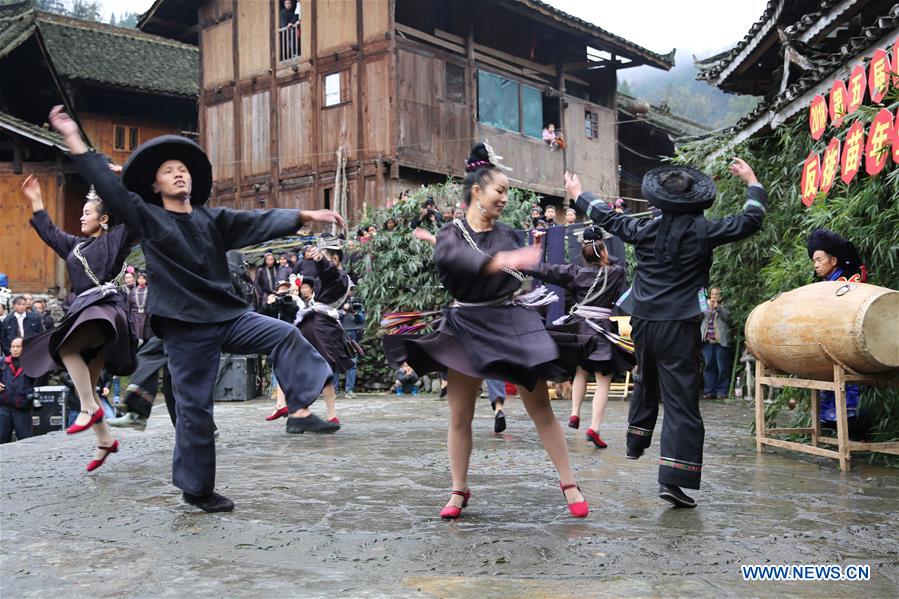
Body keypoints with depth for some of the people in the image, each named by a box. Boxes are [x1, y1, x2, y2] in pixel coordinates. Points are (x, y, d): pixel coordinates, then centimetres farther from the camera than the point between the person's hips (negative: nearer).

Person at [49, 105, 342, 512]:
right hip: (185, 328, -4)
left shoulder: (213, 219, 9)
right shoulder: (146, 218, 2)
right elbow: (108, 186, -6)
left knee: (285, 335, -15)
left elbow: (260, 222, -2)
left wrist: (303, 216, -15)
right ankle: (196, 489, 15)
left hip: (228, 316, 4)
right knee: (194, 408, 1)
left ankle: (300, 411, -13)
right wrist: (73, 139, -10)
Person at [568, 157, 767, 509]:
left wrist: (578, 195, 33)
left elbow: (608, 218, 17)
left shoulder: (645, 230, 2)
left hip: (642, 322, 5)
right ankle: (673, 480, -10)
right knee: (681, 402, -4)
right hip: (679, 327, -5)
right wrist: (752, 182, 16)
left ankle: (636, 442, 46)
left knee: (647, 383, 29)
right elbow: (750, 221, 0)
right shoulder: (702, 231, -7)